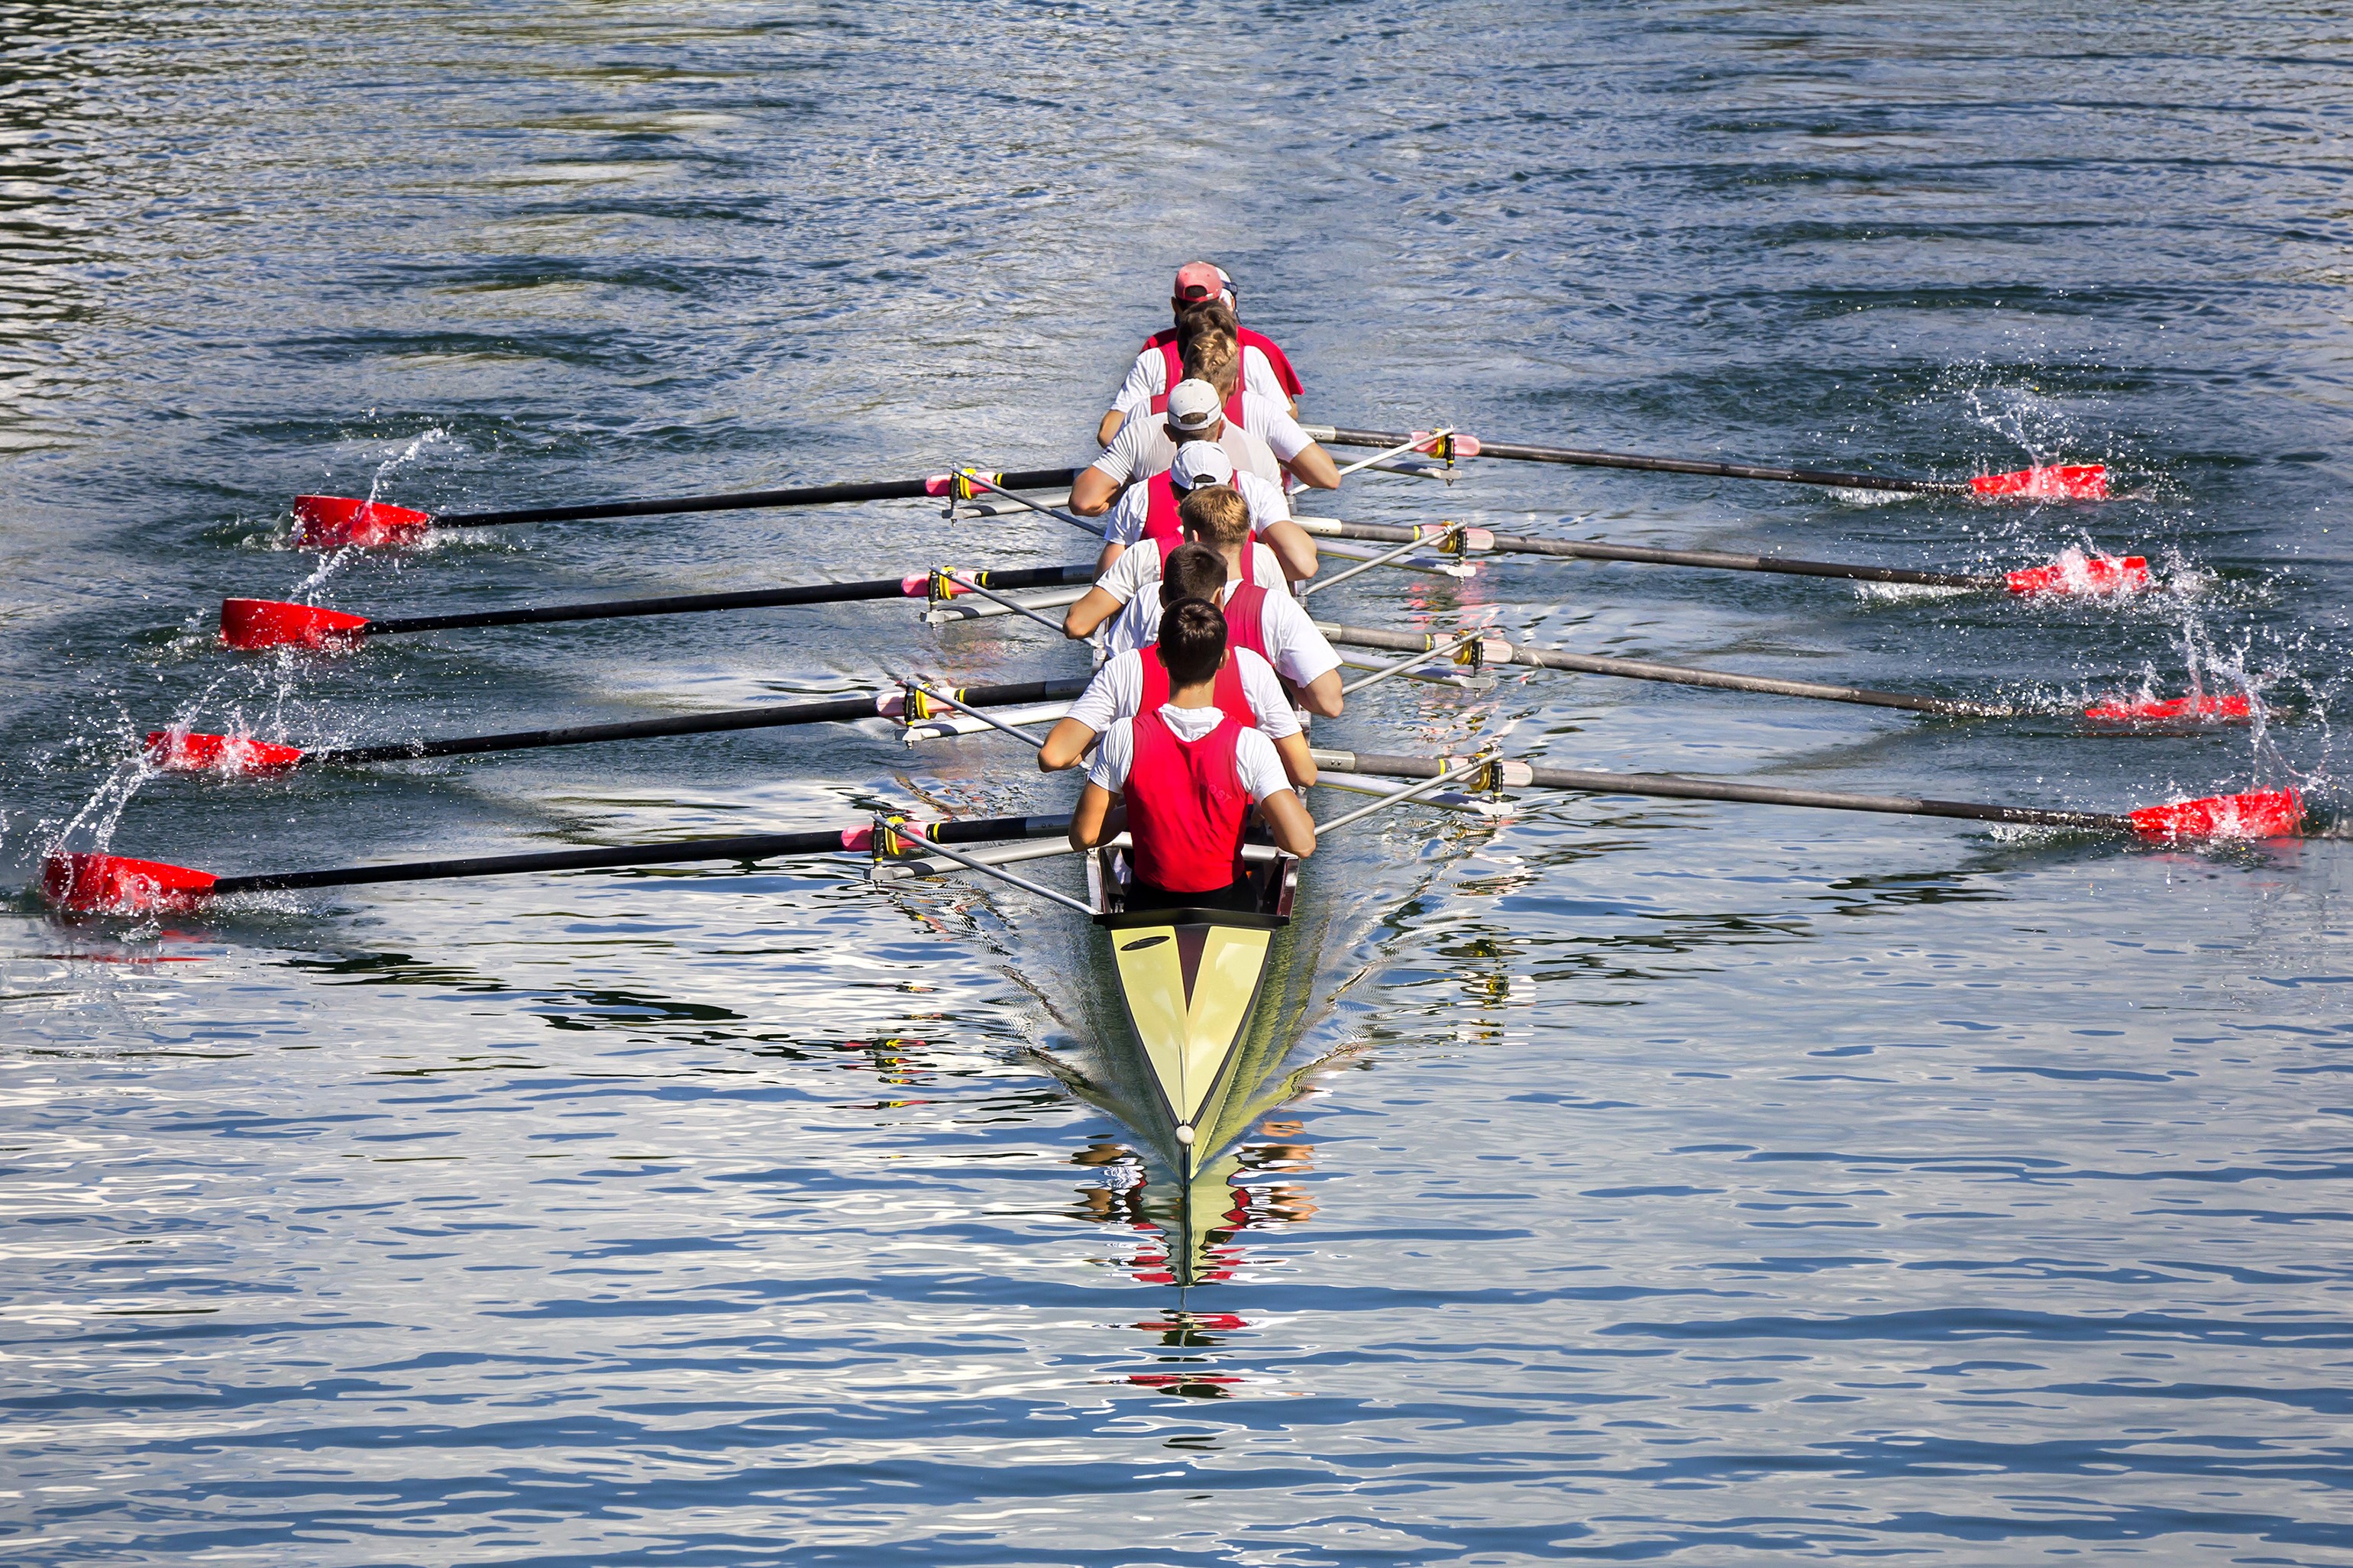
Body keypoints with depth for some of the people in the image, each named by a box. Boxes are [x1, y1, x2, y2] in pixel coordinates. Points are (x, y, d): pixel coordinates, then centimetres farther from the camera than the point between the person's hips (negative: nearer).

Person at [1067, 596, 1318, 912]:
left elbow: (1084, 836, -9)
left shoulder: (1124, 738, -15)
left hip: (1149, 909, 1)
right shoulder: (1249, 745, -19)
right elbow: (1301, 844, -23)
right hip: (1228, 907, -1)